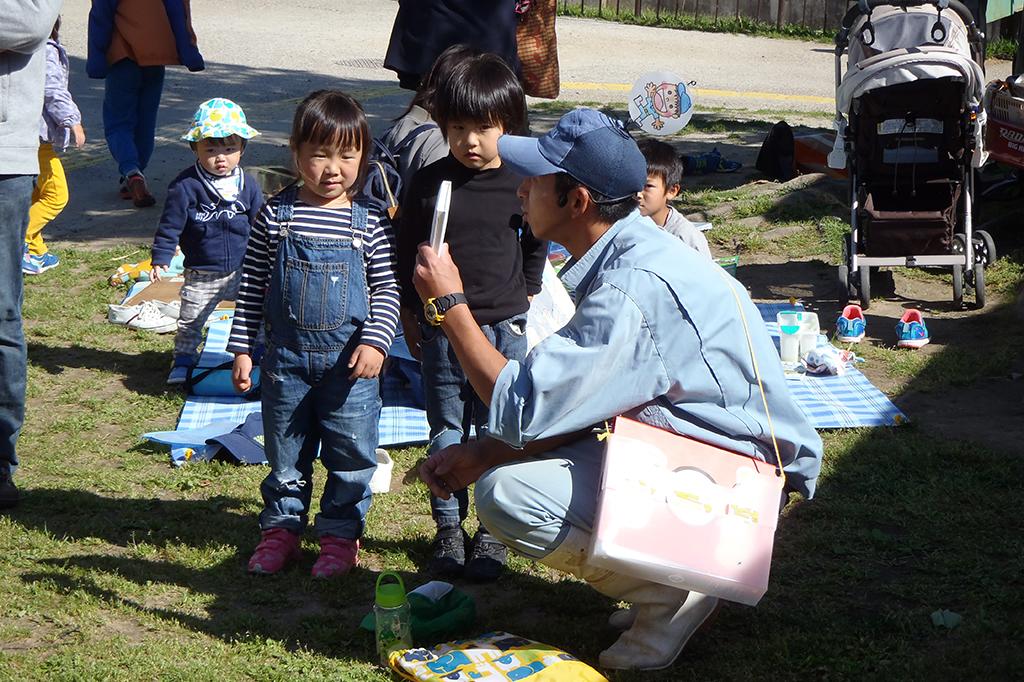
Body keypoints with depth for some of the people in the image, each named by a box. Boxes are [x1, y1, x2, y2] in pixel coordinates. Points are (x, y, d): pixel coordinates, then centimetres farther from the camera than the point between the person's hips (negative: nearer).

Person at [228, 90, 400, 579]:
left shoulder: (370, 222, -4)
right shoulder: (276, 215, -2)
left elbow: (387, 290, 0)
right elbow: (251, 286, 3)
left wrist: (375, 341, -13)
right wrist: (242, 349, 1)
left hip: (349, 361, -1)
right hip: (285, 359, 1)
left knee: (350, 455, 6)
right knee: (285, 454, 13)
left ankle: (341, 534, 22)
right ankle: (281, 528, 29)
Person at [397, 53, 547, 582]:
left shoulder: (520, 183, -4)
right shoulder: (429, 182, -2)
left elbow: (537, 243, 13)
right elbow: (405, 250, 8)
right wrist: (410, 311, 9)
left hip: (503, 327, -1)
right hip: (441, 328, 1)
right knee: (446, 433, 9)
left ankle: (493, 532, 16)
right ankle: (448, 528, 20)